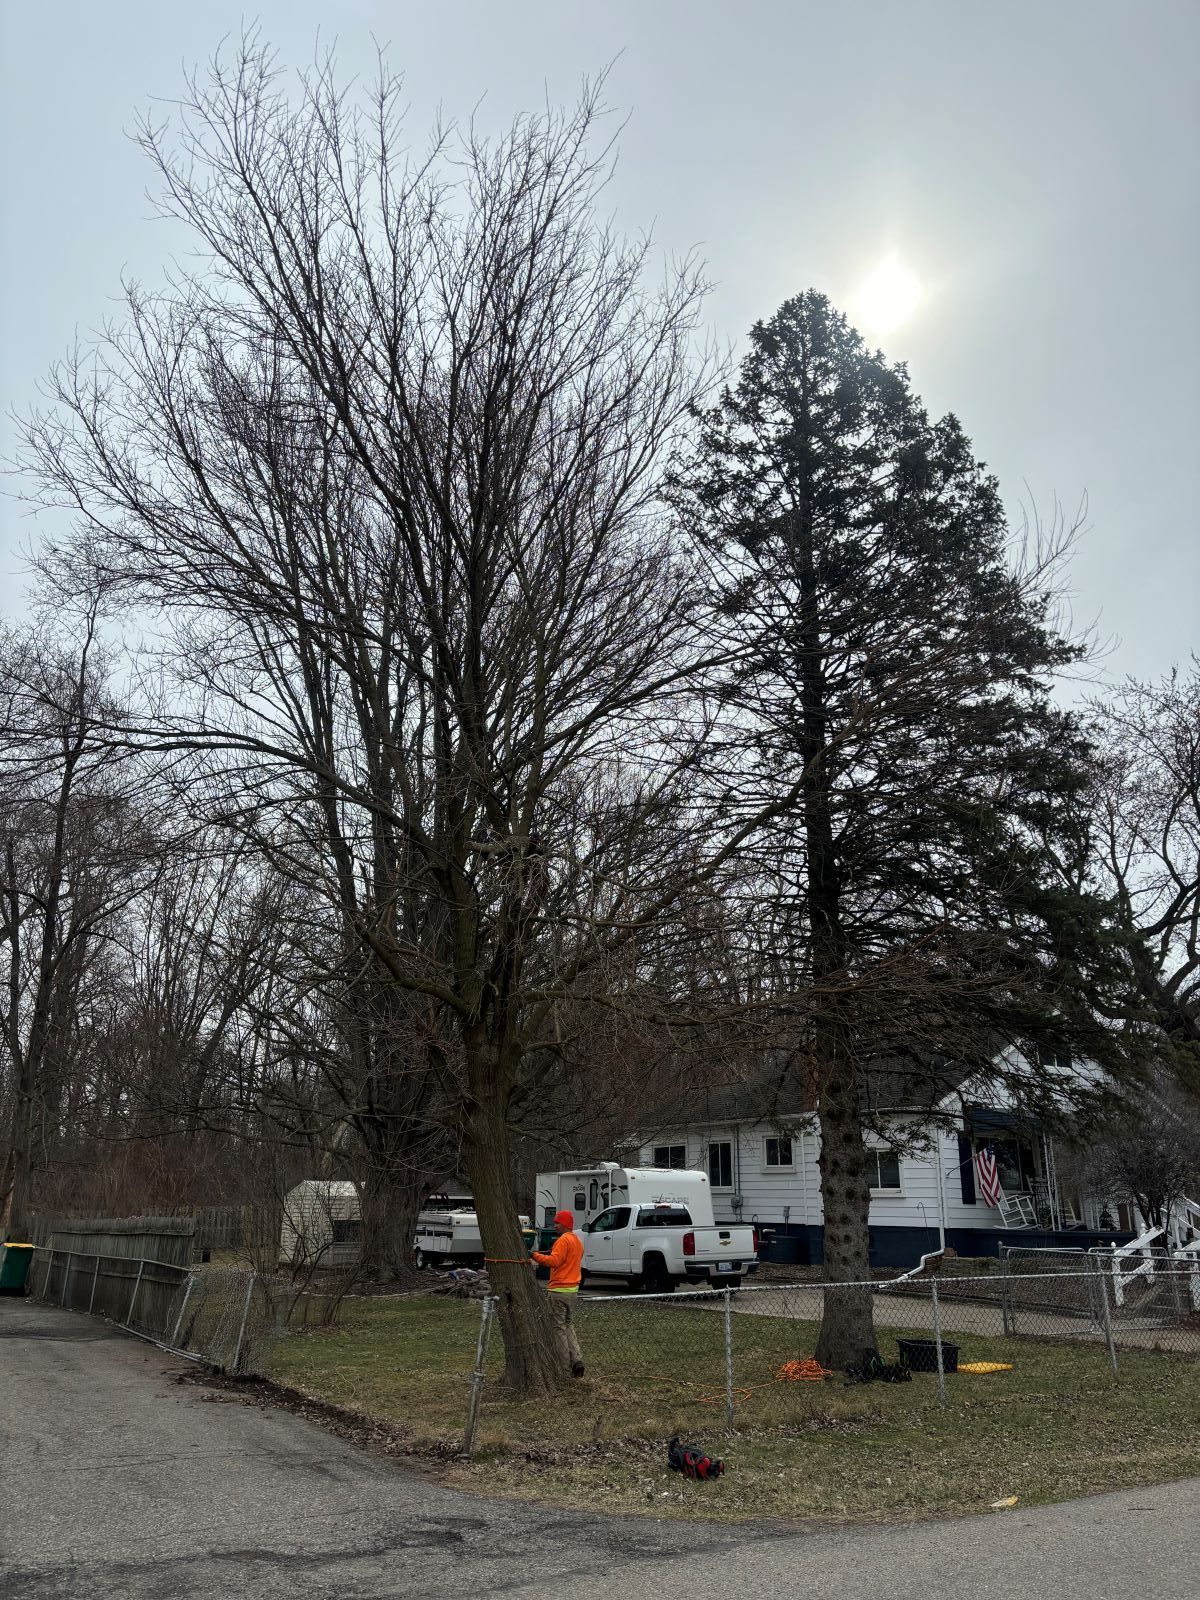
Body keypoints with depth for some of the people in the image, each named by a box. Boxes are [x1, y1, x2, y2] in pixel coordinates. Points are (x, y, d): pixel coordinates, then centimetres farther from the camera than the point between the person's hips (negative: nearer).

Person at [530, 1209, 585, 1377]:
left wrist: (535, 1255, -20)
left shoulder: (563, 1240, -15)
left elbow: (554, 1261, -25)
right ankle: (577, 1360, 7)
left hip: (559, 1289, -9)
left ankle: (564, 1366, 1)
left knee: (559, 1327, -1)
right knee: (568, 1325, 18)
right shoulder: (577, 1240, 16)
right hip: (573, 1288, 9)